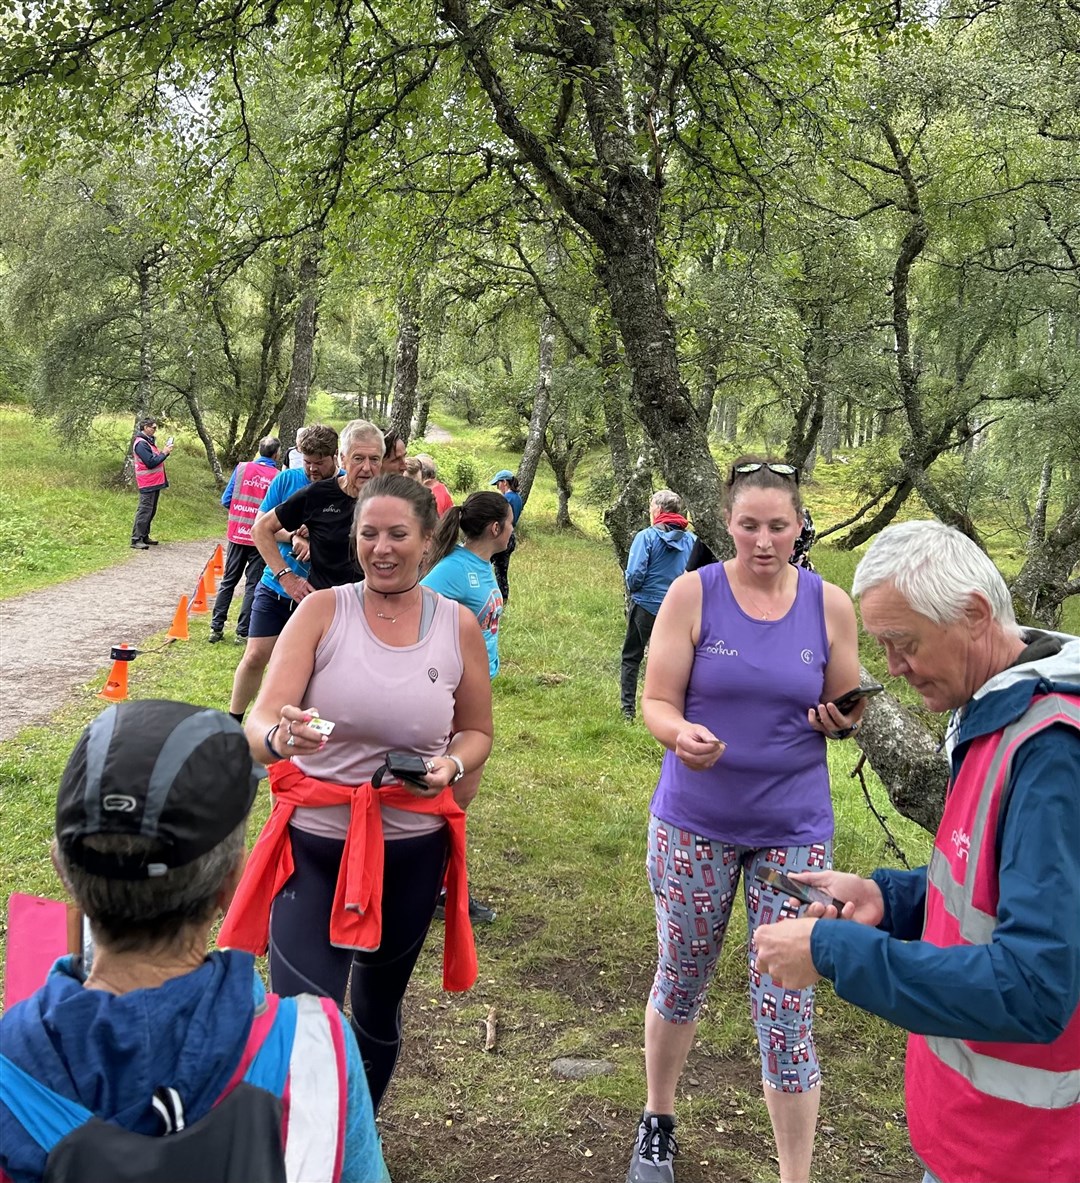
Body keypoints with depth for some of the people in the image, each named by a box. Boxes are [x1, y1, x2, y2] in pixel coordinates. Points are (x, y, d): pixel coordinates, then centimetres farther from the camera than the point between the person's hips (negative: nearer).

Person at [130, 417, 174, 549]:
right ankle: (136, 539, -7)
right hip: (147, 483, -10)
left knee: (151, 511, 15)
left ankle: (144, 536, 22)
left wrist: (164, 452, 2)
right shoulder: (141, 444, -16)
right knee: (144, 511, -9)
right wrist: (164, 453, -13)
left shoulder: (148, 441, 16)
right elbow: (150, 463, -22)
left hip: (154, 482, 10)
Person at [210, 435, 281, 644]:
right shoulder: (278, 477, -10)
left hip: (237, 534, 3)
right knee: (253, 585, 7)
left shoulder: (242, 468, -2)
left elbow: (226, 500, -1)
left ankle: (216, 628, 15)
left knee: (228, 581, 14)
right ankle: (243, 632, 8)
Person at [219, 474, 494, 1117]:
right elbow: (260, 722, -17)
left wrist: (454, 763, -12)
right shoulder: (322, 611, -9)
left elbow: (477, 731, 9)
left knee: (379, 1009, 21)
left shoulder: (459, 626, -3)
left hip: (412, 849, 2)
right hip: (315, 842, -2)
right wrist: (280, 737, -40)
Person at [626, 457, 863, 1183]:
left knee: (787, 1005, 1)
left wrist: (843, 720, -16)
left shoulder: (831, 605, -3)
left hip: (794, 828, 0)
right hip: (694, 821, 0)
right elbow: (657, 703, -8)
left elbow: (845, 713, 7)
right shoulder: (693, 593, -8)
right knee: (682, 977, 16)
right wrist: (681, 734, -30)